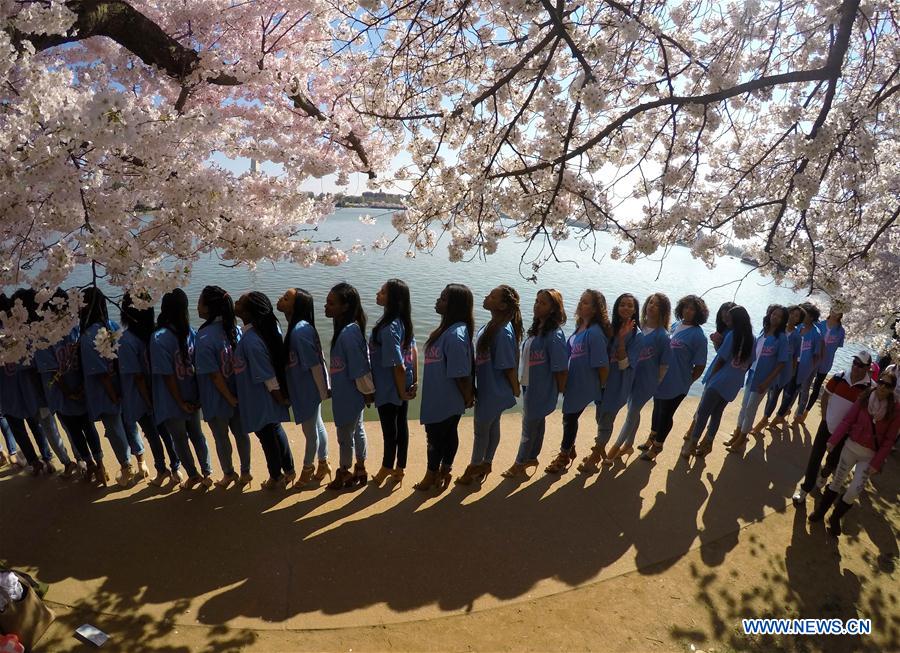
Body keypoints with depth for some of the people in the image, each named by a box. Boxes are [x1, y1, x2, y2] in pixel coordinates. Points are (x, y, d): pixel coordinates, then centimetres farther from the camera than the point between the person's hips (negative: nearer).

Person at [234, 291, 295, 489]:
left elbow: (267, 376, -25)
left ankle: (276, 477, 32)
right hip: (267, 398, 8)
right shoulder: (262, 329, -4)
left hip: (259, 401, -8)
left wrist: (280, 398, -14)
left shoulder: (250, 341, -31)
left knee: (267, 437, 11)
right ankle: (288, 470, 38)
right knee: (275, 431, 22)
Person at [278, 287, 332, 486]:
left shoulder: (300, 331, -26)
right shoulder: (296, 327, 2)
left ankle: (308, 468, 30)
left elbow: (314, 364, -23)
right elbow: (316, 359, 9)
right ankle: (323, 464, 37)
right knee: (316, 426, 21)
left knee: (310, 431, 11)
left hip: (308, 390, -9)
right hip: (305, 388, 9)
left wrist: (323, 392, -17)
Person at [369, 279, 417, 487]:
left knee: (389, 429, 11)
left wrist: (402, 392, -13)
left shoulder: (387, 328, -28)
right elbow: (413, 351, 7)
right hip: (403, 385, 8)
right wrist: (414, 381, 13)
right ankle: (399, 468, 34)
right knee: (401, 424, 18)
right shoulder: (403, 321, -1)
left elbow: (398, 365, -26)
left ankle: (388, 468, 32)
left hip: (389, 388, -8)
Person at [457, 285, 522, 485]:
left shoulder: (503, 332, -28)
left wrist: (516, 391, -10)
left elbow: (509, 366, -21)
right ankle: (486, 464, 39)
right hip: (487, 388, 8)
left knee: (481, 429, 10)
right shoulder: (493, 324, 1)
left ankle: (475, 468, 30)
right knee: (492, 426, 22)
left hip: (493, 391, -8)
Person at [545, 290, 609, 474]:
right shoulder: (580, 327, 4)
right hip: (573, 383, 8)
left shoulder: (594, 332, -23)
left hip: (584, 385, -8)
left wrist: (602, 386, -8)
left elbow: (602, 364, -20)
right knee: (569, 417, 19)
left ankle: (564, 455, 27)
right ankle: (568, 451, 40)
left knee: (570, 417, 6)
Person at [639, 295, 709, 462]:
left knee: (666, 414, 11)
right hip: (660, 379, 6)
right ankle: (652, 437, 45)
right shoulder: (675, 326, 3)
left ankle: (657, 446, 31)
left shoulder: (698, 335, -17)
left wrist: (686, 382, -5)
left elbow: (700, 366, -14)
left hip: (676, 385, -6)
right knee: (658, 409, 23)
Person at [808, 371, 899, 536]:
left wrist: (876, 463, -10)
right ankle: (820, 511, 29)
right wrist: (833, 440, -12)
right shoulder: (864, 398, -7)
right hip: (851, 446, 1)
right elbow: (847, 420, -6)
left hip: (870, 455, -1)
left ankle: (835, 518, 24)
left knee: (854, 491, 1)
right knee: (837, 482, 11)